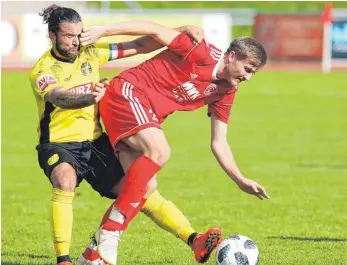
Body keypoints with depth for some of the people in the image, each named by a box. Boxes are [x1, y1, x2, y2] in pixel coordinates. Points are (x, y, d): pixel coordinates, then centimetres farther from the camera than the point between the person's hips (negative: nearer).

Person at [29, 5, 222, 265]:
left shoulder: (90, 52, 2)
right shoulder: (42, 70, -12)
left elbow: (139, 46, 3)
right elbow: (58, 97, -34)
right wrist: (88, 98, -55)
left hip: (95, 143, 5)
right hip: (59, 145, -5)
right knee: (65, 181, -36)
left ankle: (194, 240, -10)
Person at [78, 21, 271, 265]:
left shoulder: (226, 91, 9)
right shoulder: (203, 54, -15)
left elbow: (219, 143, 12)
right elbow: (155, 30, -12)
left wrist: (241, 180, 2)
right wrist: (103, 31, -16)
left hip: (146, 119, 9)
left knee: (146, 187, -1)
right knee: (159, 151, -30)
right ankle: (111, 231, -28)